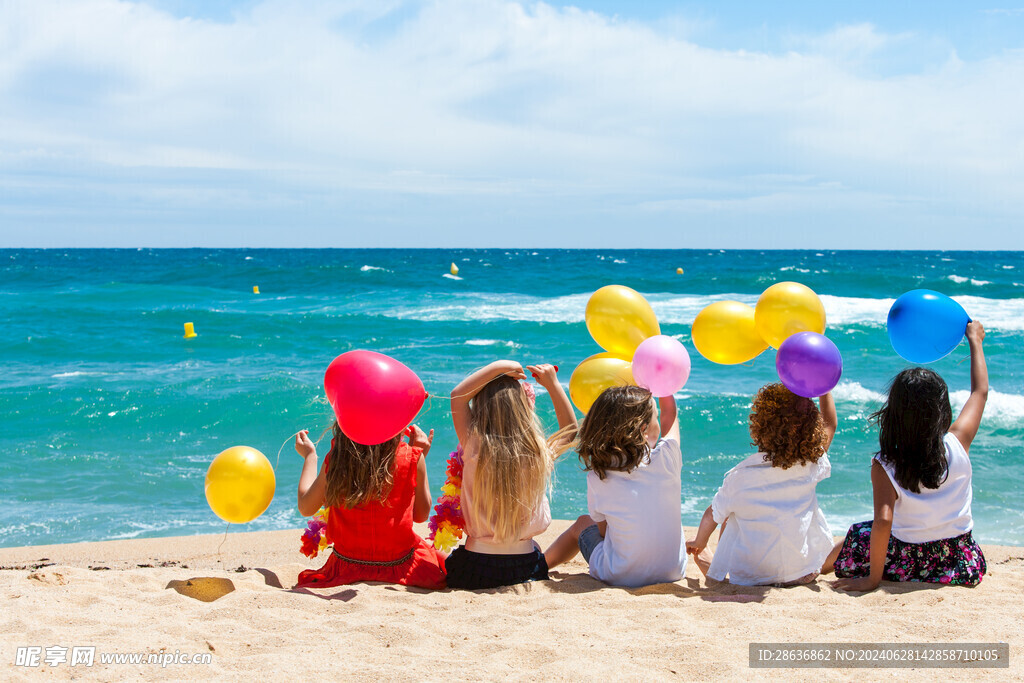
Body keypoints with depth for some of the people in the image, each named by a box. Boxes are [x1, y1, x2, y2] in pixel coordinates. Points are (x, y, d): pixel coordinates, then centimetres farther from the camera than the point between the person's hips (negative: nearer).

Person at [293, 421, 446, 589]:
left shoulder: (336, 459, -12)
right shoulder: (412, 457, -15)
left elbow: (306, 508, 1)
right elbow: (421, 515, 0)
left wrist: (309, 455, 14)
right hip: (400, 568, -1)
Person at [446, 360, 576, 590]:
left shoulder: (476, 450, -18)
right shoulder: (539, 454, -13)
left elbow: (458, 395, -8)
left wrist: (498, 366, -7)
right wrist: (552, 384, 10)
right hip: (526, 568, 0)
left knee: (450, 560, 35)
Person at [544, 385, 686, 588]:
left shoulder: (597, 478, -14)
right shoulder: (666, 459, -13)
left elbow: (603, 530, -1)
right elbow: (670, 413, 8)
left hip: (619, 577, -1)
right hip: (673, 573, 1)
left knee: (582, 523, 27)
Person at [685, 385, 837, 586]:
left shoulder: (741, 476, -19)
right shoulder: (811, 466, -14)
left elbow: (713, 515, -3)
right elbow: (830, 425, 6)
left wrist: (698, 543, 17)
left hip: (751, 577, -2)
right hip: (805, 574, 2)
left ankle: (713, 568, 39)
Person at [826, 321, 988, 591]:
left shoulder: (884, 466, -19)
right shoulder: (958, 444, -11)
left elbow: (883, 521, -29)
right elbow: (980, 391, 5)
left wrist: (872, 579, -18)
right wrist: (975, 341, 18)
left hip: (907, 564, -2)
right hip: (962, 565, 2)